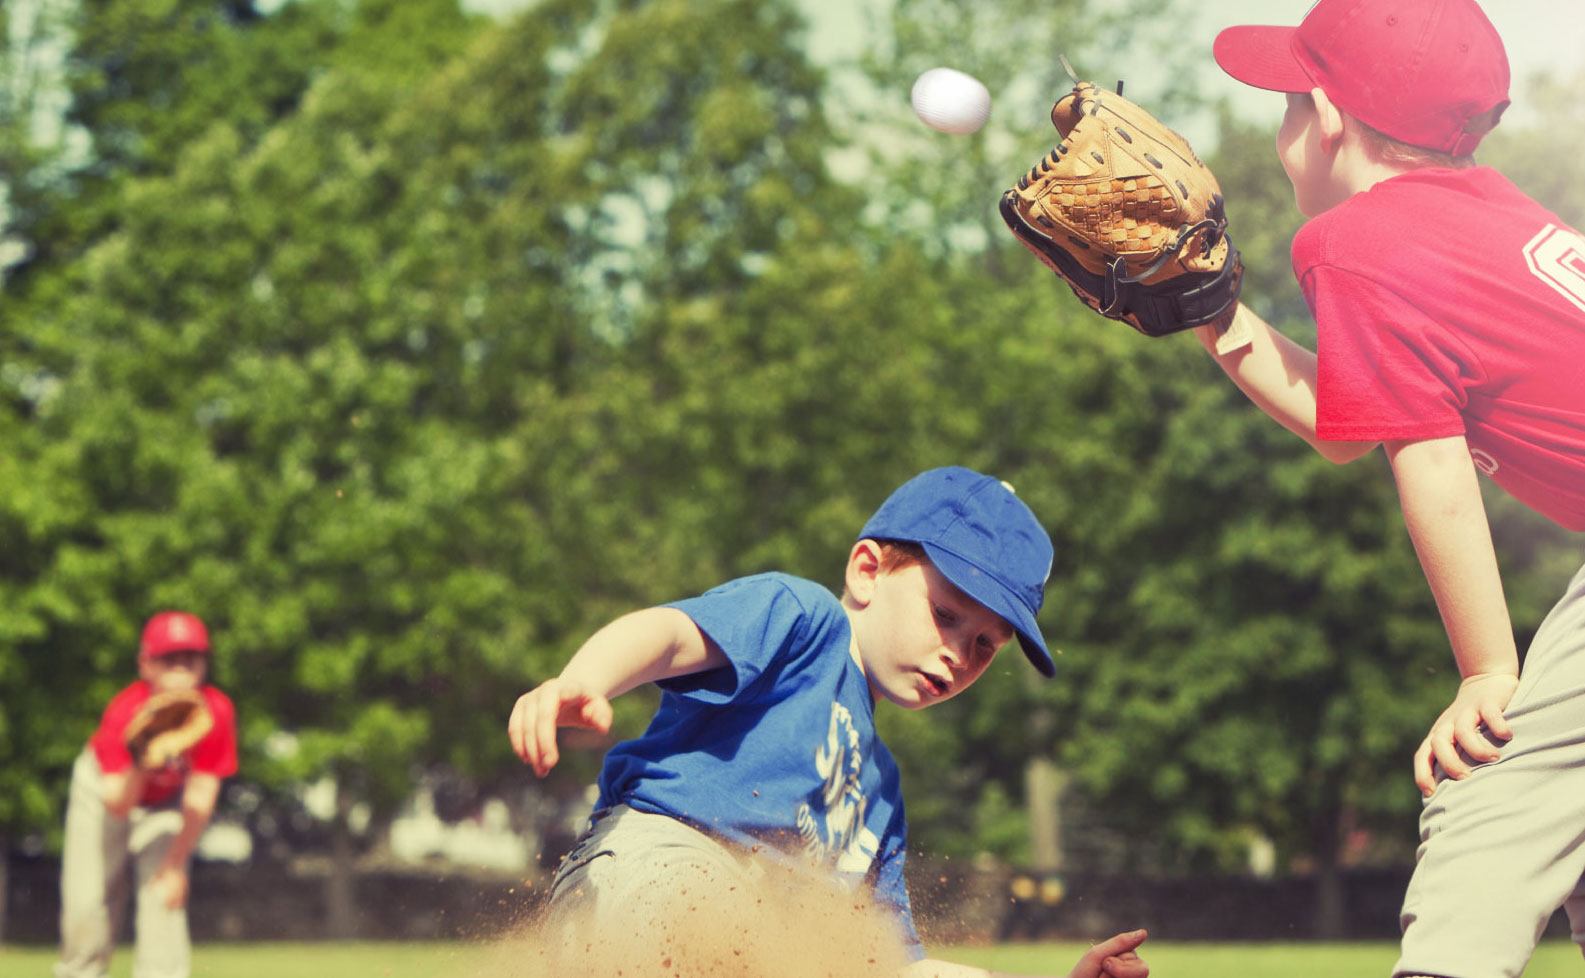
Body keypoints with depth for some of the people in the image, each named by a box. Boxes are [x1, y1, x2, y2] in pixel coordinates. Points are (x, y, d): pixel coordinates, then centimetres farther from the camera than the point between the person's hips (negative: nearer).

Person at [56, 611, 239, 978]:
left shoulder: (217, 711, -29)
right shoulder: (125, 713, -34)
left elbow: (201, 795, -19)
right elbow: (116, 806, -36)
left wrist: (176, 863, -14)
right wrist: (140, 769, -56)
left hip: (166, 802, 1)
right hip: (106, 787, -1)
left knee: (165, 894, -16)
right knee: (88, 900, -6)